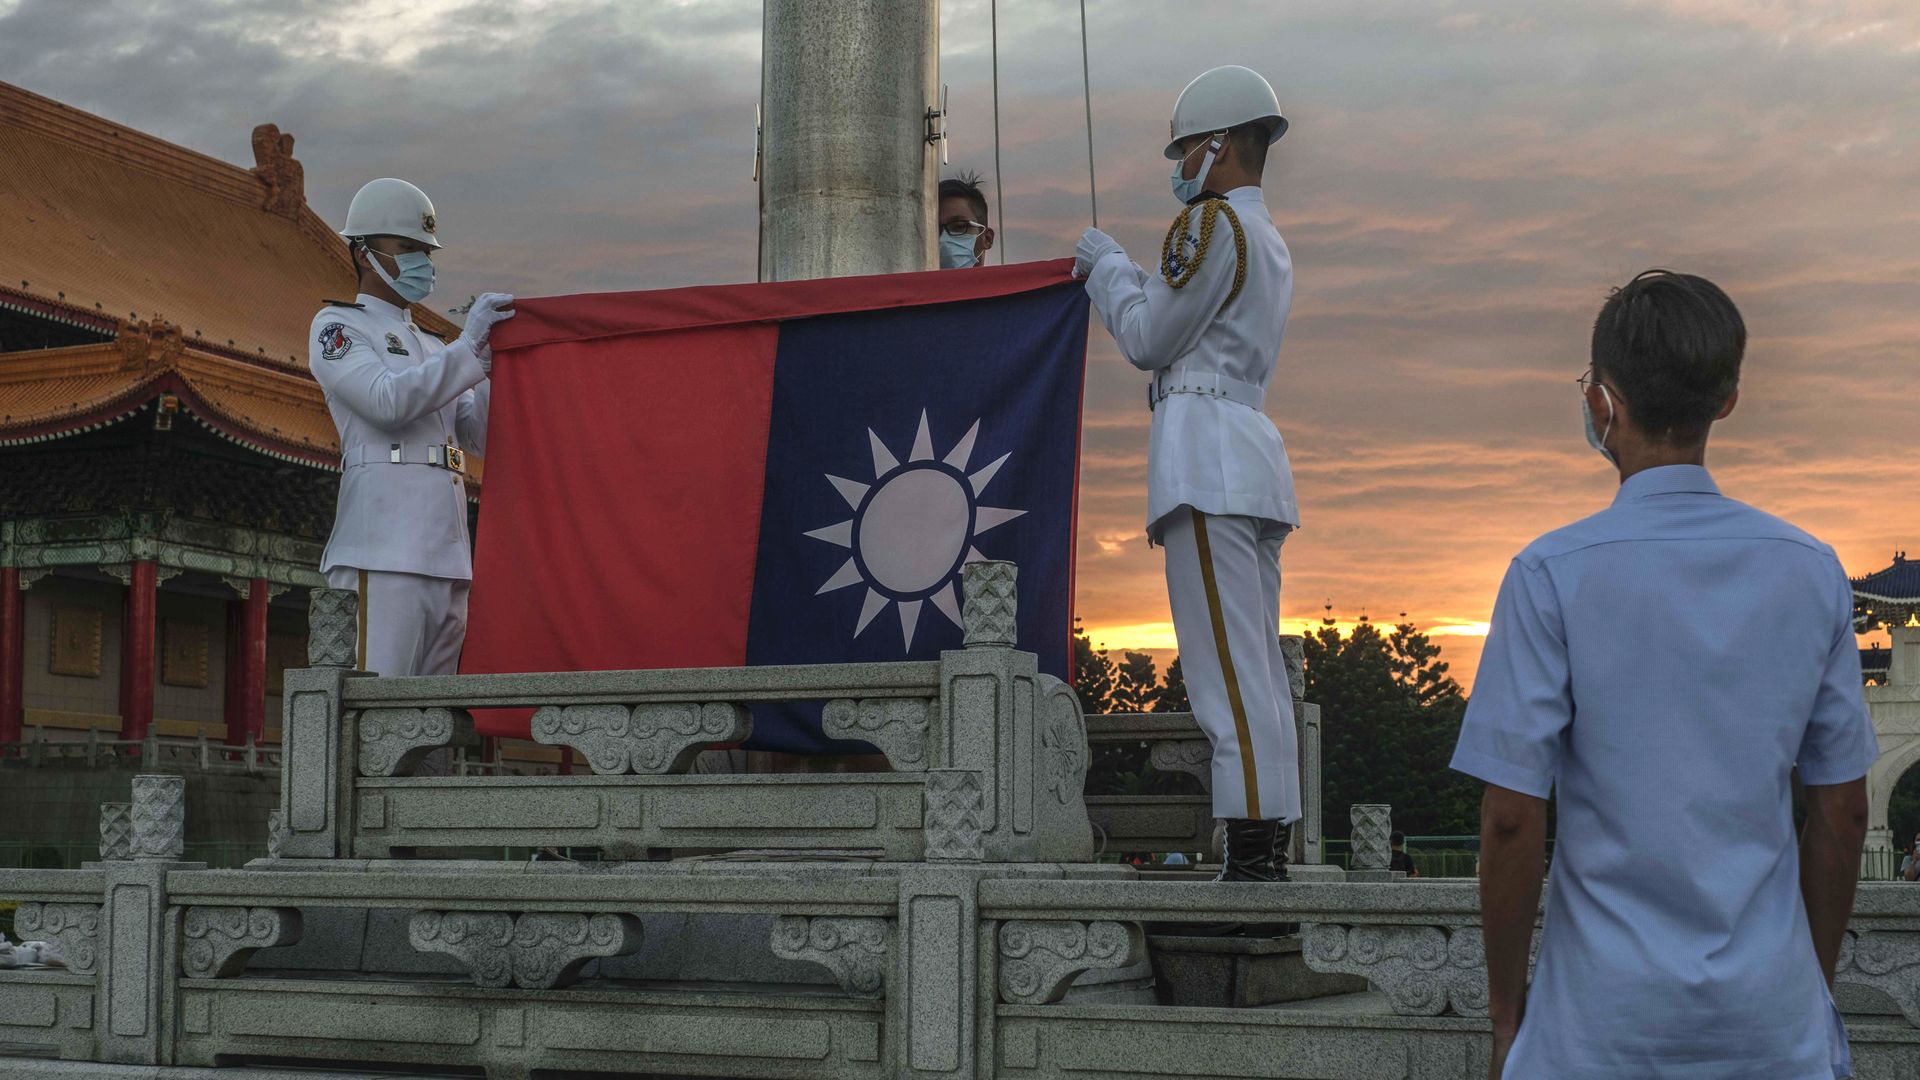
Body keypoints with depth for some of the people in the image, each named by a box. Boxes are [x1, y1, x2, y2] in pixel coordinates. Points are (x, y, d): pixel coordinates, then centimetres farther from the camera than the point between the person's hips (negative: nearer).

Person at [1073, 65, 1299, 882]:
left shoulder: (1213, 222, -6)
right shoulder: (1270, 245, 25)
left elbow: (1149, 341, -5)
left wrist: (1106, 263, 9)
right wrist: (1111, 276, 27)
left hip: (1205, 445, -10)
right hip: (1253, 448, 10)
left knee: (1226, 664, -14)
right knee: (1259, 667, 6)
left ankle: (1250, 852, -18)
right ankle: (1269, 854, 6)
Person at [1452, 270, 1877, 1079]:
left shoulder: (1554, 575, -11)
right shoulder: (1813, 572, 0)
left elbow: (1512, 820, -10)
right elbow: (1843, 813, 6)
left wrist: (1506, 1004, 2)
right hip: (1773, 1015, 3)